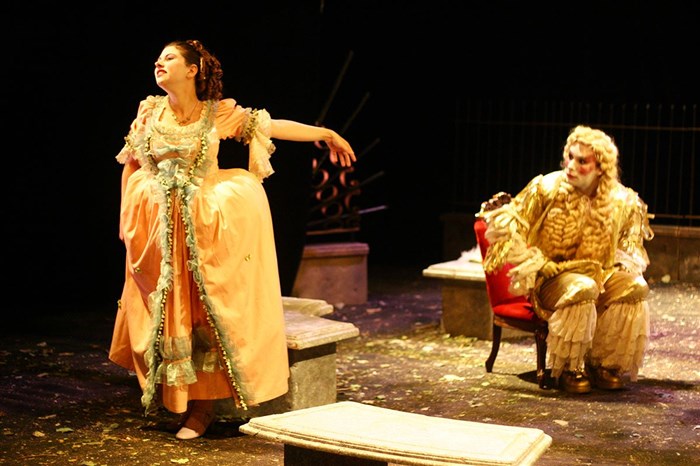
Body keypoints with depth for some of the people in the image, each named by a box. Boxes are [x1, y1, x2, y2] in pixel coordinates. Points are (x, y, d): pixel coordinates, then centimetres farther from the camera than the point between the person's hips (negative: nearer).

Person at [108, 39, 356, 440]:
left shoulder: (219, 114, -3)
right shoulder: (149, 113, 3)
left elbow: (274, 126, -2)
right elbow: (131, 165, 10)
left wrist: (326, 133, -3)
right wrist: (125, 218, 10)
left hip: (205, 226, -2)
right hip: (157, 229, 2)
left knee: (203, 311, -1)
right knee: (166, 312, 6)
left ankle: (202, 404, 8)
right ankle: (175, 398, 21)